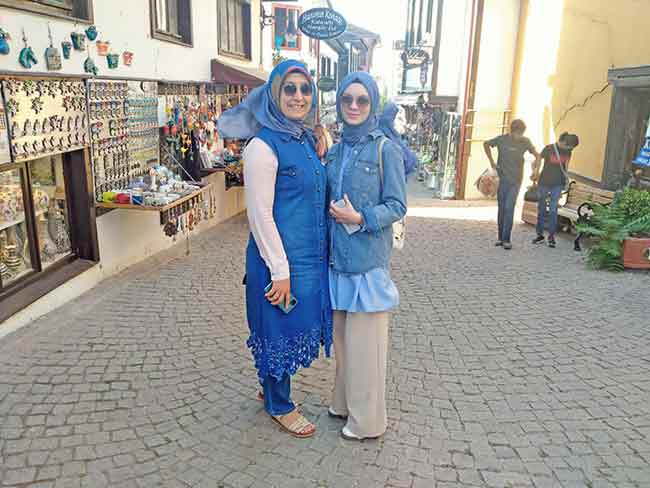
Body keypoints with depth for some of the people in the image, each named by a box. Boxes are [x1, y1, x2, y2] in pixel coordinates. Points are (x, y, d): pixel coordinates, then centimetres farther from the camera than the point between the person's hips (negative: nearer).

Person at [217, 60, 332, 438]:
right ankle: (280, 406, 31)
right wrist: (280, 270, -18)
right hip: (280, 259, -8)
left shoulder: (307, 140, 8)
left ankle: (271, 389, 42)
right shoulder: (263, 146, -17)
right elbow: (260, 215, -19)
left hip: (311, 256, 8)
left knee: (296, 327, 20)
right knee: (280, 331, 9)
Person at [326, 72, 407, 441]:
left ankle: (367, 420, 22)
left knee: (364, 339, 4)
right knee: (342, 334, 17)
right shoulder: (336, 151, 9)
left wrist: (360, 218, -20)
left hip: (369, 259, -6)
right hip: (339, 257, 6)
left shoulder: (386, 149, -9)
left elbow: (397, 206, -10)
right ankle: (345, 401, 37)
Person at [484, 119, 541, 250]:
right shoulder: (502, 139, -5)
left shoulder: (525, 142, -4)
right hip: (502, 179, 1)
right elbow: (486, 144, 11)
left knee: (509, 208, -11)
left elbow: (537, 155, 6)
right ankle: (501, 237, 18)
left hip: (515, 181, -1)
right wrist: (491, 161, 5)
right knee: (501, 208, 7)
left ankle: (506, 239, -8)